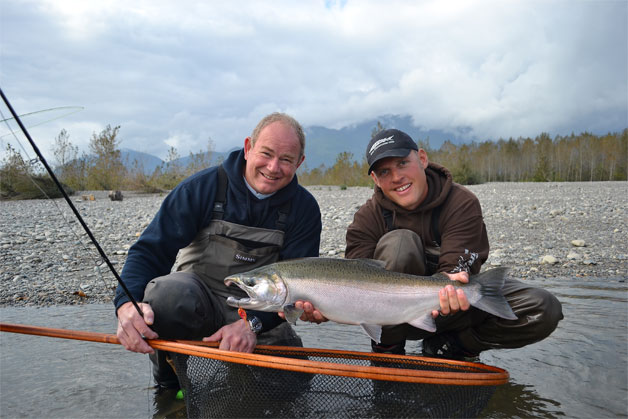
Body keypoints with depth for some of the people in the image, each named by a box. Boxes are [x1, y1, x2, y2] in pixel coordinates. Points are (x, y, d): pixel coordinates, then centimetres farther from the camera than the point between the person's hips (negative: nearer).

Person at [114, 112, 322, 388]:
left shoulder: (304, 208, -5)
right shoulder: (203, 187, -10)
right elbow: (151, 250, -13)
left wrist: (252, 322, -28)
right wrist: (128, 303, -33)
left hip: (259, 312, 2)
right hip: (198, 302, -1)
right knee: (170, 292, -34)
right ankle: (167, 379, -3)